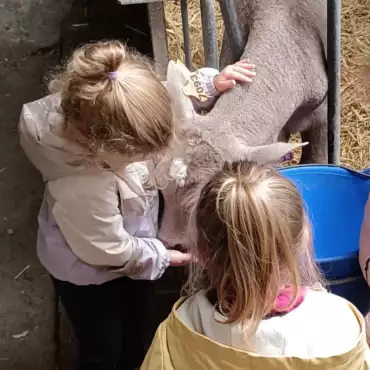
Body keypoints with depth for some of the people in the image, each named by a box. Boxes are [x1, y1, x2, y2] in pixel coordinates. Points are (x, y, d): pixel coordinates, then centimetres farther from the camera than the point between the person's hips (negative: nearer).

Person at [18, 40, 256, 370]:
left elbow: (171, 91, -5)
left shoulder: (94, 107, -28)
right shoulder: (83, 189, -46)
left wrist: (210, 82, -15)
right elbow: (110, 249, -27)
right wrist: (162, 256, -12)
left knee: (135, 330, 32)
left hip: (128, 250, 7)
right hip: (89, 272, -7)